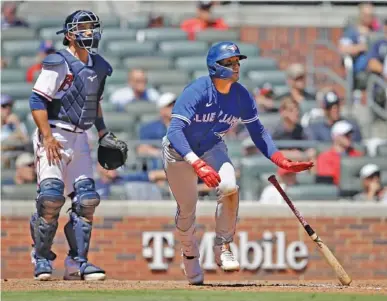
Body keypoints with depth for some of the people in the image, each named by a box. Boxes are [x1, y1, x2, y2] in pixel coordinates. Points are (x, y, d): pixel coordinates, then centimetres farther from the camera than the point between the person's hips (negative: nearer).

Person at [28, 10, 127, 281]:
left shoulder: (98, 67, 12)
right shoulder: (58, 63, -11)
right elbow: (37, 101, -14)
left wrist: (104, 133, 16)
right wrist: (48, 138, -21)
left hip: (80, 138, 7)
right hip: (54, 134, -7)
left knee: (86, 200, 1)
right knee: (51, 196, -16)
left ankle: (77, 262, 8)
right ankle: (41, 258, -2)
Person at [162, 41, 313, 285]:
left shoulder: (242, 96, -15)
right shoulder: (196, 92, -31)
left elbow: (258, 132, -3)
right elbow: (175, 131, -39)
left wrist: (282, 161, -17)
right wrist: (197, 165, -52)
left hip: (212, 148, 3)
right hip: (179, 150, -3)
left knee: (229, 187, -25)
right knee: (187, 208, -1)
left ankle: (223, 247, -6)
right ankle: (190, 256, 30)